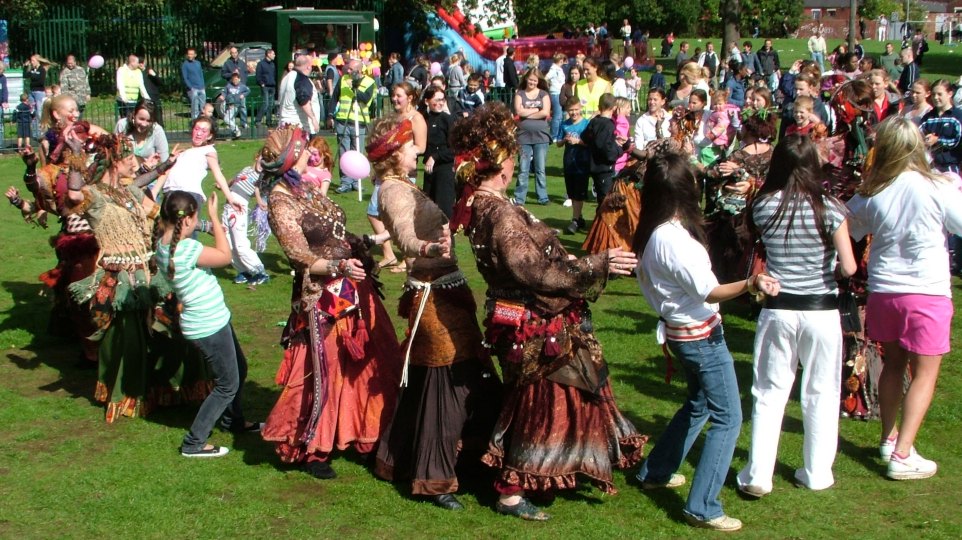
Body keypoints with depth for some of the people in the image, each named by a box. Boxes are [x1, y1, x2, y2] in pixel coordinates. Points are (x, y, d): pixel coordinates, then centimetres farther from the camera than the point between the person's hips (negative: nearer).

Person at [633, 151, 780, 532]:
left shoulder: (651, 233, 0)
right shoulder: (675, 239, -27)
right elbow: (709, 292, -28)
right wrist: (750, 284, -43)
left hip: (680, 332, 10)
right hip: (701, 335, -10)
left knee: (699, 403, 27)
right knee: (727, 418, -3)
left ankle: (655, 472, 37)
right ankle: (702, 508, -1)